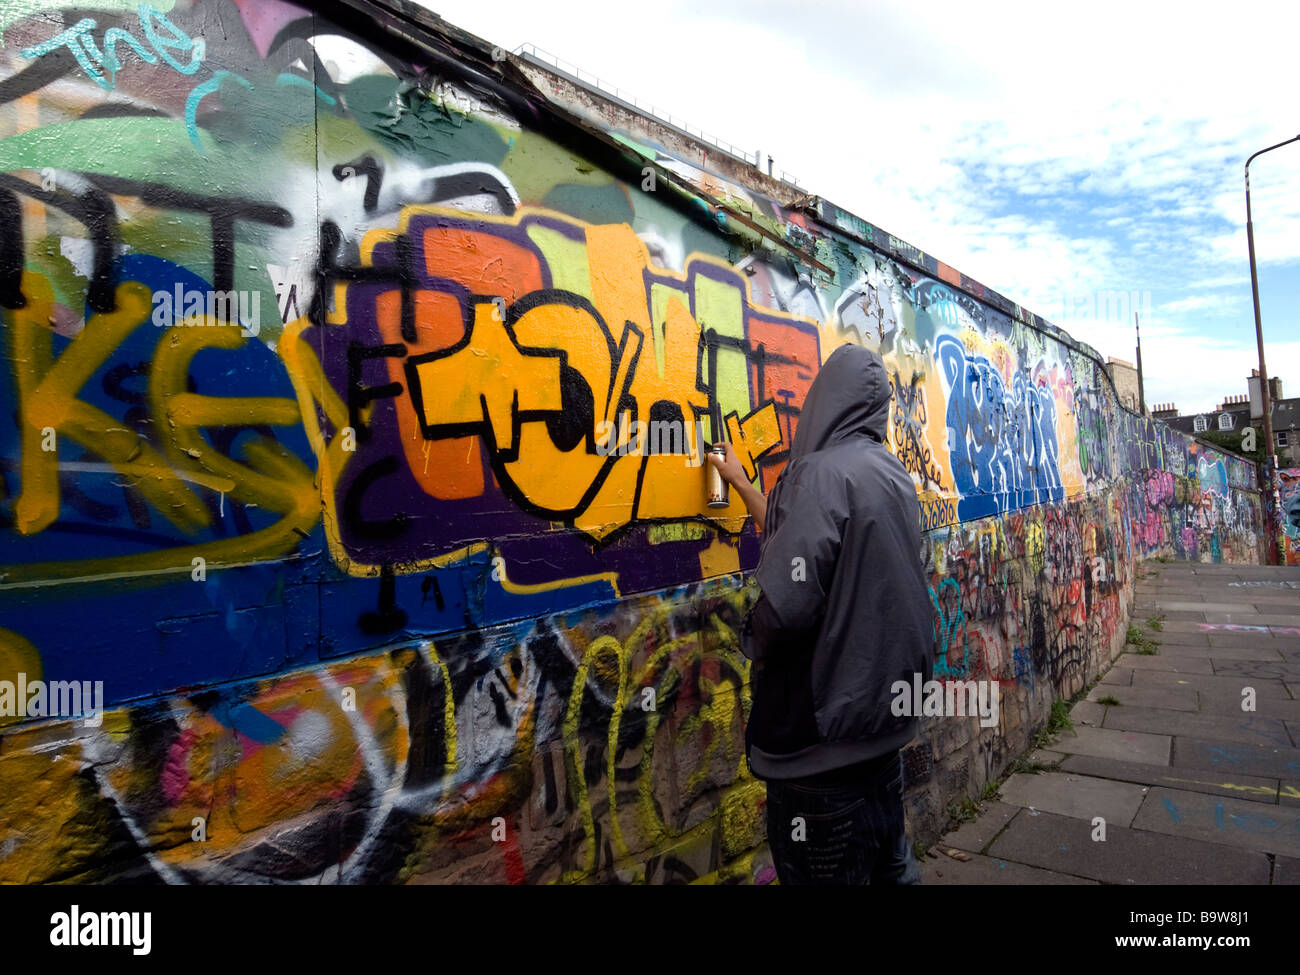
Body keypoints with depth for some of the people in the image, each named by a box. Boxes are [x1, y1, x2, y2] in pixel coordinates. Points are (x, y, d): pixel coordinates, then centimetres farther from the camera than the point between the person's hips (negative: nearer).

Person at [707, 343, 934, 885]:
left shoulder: (824, 471, -20)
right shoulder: (893, 474, 6)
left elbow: (785, 602, -29)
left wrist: (755, 641, -7)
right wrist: (741, 484, 27)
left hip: (827, 726, -8)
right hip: (887, 714, 8)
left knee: (824, 870, 7)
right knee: (888, 860, 22)